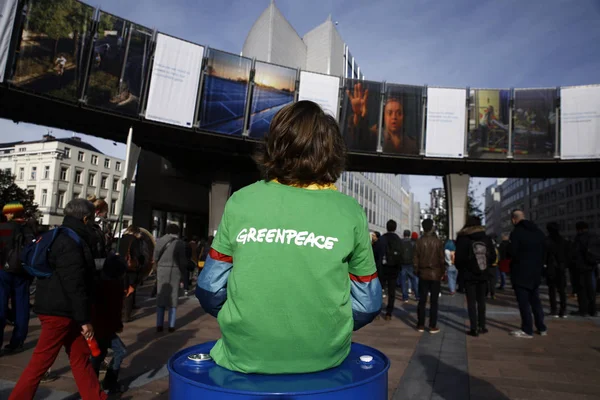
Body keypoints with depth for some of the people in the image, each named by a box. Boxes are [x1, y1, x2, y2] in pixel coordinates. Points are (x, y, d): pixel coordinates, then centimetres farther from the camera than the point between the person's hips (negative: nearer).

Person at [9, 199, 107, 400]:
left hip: (60, 309, 10)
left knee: (81, 356, 14)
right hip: (59, 312, -10)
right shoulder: (71, 243, -19)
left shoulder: (61, 237, 13)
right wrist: (84, 319, -18)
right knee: (40, 362, 1)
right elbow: (75, 284, -22)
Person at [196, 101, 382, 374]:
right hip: (326, 356, 1)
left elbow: (210, 291, -3)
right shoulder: (350, 211, -6)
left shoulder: (241, 201, -8)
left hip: (244, 355, 0)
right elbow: (368, 305, -2)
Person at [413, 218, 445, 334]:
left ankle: (421, 325, 11)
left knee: (422, 300, 8)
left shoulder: (419, 242, -2)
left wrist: (416, 272, 10)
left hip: (423, 274, 2)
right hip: (435, 274, -1)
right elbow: (441, 259, -4)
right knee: (434, 301, 4)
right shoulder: (438, 241, -6)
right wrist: (442, 273, 6)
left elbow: (415, 259, -1)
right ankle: (433, 326, 6)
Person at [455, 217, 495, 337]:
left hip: (469, 275, -4)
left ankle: (474, 328, -1)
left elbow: (459, 259, -10)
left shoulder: (463, 240, -12)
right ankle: (482, 326, 20)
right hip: (483, 275, 4)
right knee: (481, 300, 16)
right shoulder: (486, 239, -1)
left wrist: (462, 270, 8)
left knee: (471, 302, 2)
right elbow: (493, 256, 4)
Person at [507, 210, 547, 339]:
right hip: (536, 272, 8)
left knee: (524, 302, -2)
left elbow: (512, 253, -19)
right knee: (535, 300, 17)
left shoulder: (516, 232, -15)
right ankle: (542, 328, 23)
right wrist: (539, 266, 20)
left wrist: (506, 244, 0)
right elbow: (544, 252, 14)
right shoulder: (539, 232, 10)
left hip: (521, 272, -7)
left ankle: (527, 330, 2)